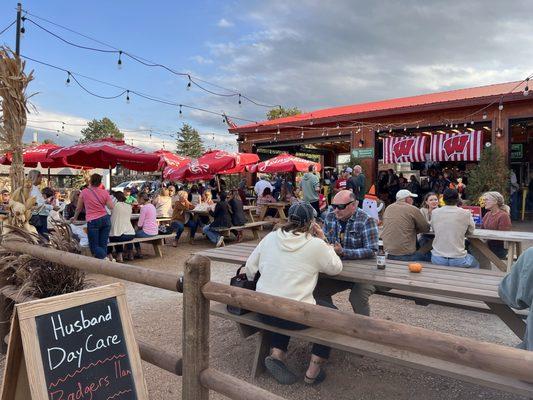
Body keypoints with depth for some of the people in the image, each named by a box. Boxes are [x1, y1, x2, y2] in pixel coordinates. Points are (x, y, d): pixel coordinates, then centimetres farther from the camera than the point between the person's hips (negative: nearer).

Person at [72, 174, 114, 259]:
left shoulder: (84, 192, 2)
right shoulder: (104, 192, 4)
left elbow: (78, 208, 14)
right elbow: (111, 207, 4)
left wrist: (75, 217, 33)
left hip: (92, 221, -3)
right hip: (105, 219, 3)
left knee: (94, 246, 3)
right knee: (103, 246, 8)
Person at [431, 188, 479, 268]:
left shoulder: (434, 213, -3)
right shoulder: (466, 213, -8)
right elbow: (471, 231, 9)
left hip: (437, 260, 2)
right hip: (458, 260, -2)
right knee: (476, 264, 31)